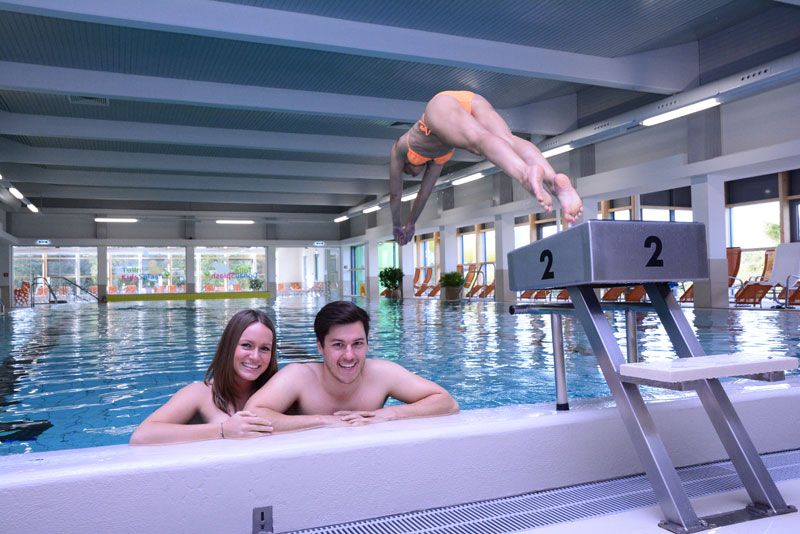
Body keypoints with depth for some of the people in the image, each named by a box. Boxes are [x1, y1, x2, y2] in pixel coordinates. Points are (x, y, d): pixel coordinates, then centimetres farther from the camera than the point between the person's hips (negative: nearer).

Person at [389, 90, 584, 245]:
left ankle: (527, 175, -64)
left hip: (441, 105, -4)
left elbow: (395, 194, 42)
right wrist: (411, 224, 65)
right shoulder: (439, 154, 46)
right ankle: (556, 180, -51)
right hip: (472, 100, 4)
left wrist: (397, 227, 53)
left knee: (482, 141, -33)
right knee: (508, 141, -21)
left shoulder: (399, 148, 37)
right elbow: (425, 192, 55)